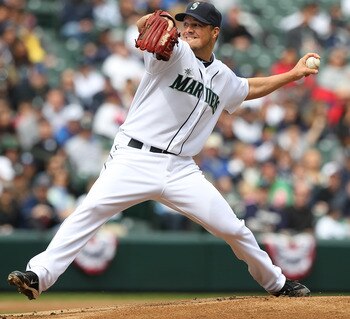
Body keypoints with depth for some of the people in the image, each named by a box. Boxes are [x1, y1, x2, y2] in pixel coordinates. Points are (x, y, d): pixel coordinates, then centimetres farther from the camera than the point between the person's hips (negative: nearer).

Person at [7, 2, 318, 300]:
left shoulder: (224, 79, 15)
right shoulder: (175, 53, -3)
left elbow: (250, 88, 39)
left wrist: (293, 74, 37)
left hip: (180, 169, 5)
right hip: (134, 159, -5)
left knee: (233, 228, 4)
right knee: (91, 209, -26)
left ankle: (277, 282, 27)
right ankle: (39, 274, -29)